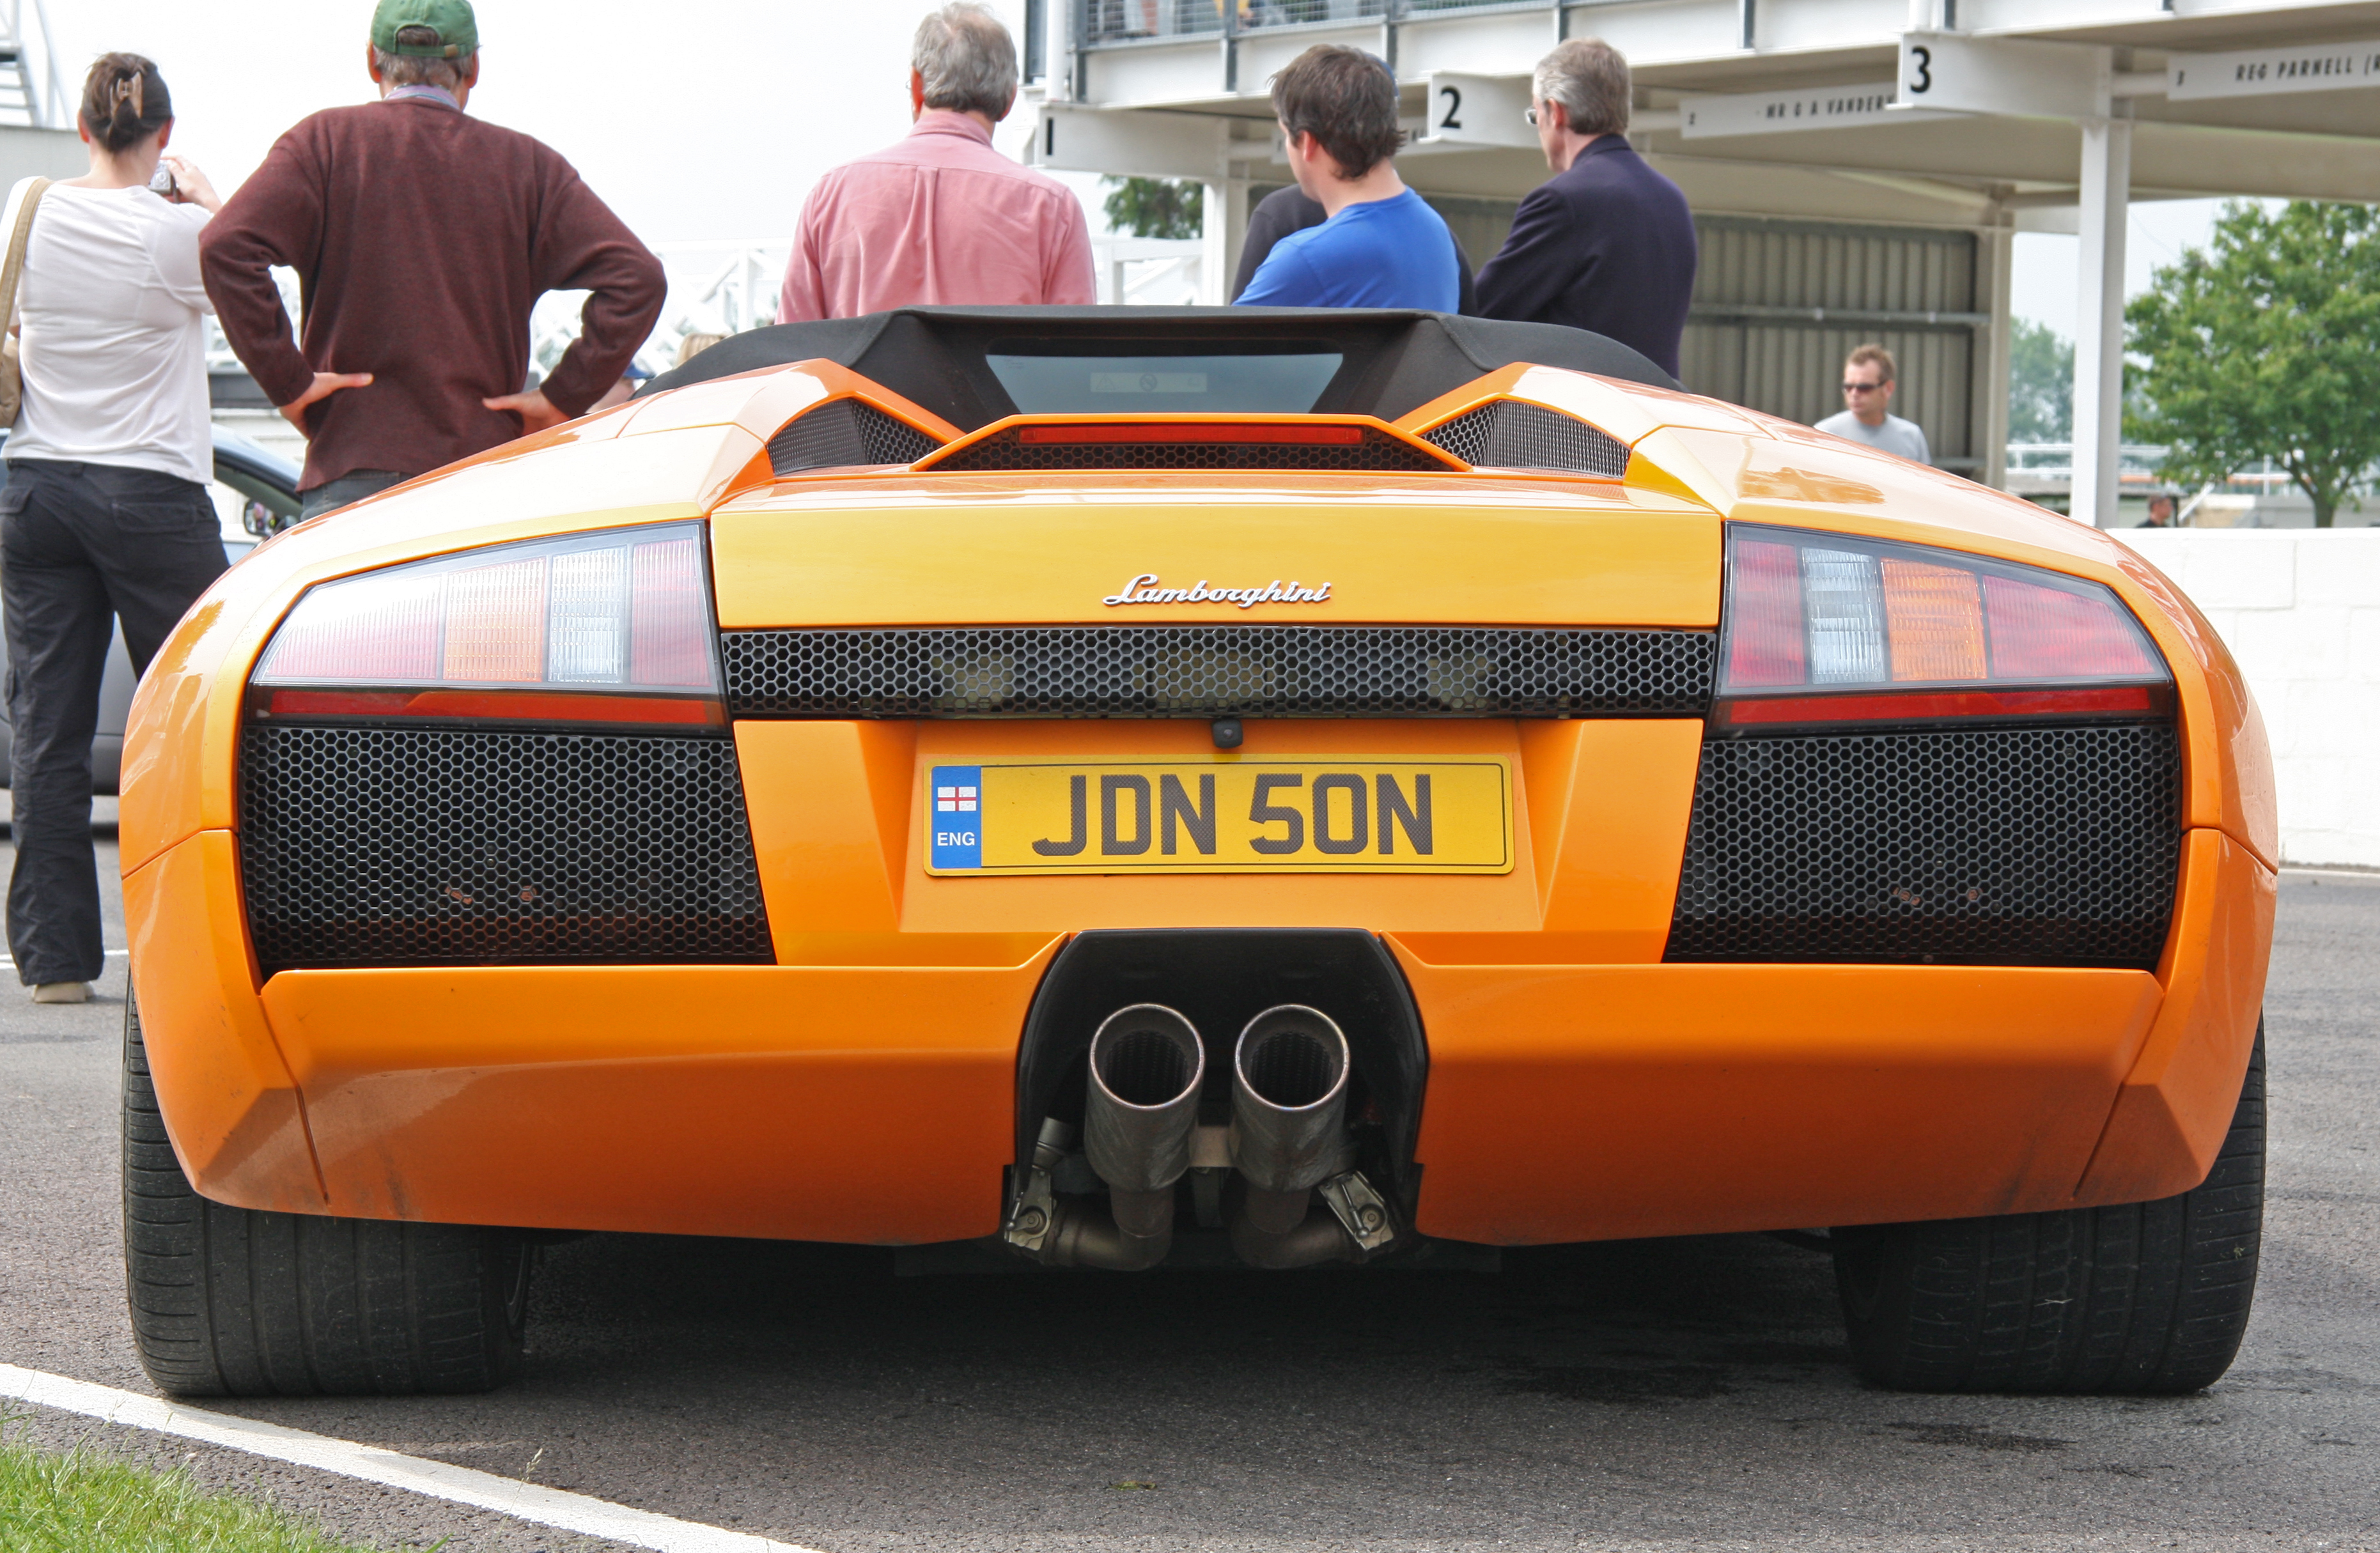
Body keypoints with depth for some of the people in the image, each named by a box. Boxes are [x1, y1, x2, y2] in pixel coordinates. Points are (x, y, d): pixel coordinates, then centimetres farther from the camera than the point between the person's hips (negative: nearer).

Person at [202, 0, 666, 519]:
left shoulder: (328, 141, 4)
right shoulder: (526, 164, 7)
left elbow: (227, 247, -10)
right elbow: (637, 277, -1)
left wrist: (287, 380, -5)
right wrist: (563, 396, 1)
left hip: (356, 467, -2)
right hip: (487, 473, 2)